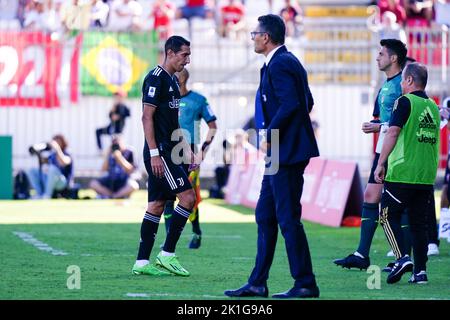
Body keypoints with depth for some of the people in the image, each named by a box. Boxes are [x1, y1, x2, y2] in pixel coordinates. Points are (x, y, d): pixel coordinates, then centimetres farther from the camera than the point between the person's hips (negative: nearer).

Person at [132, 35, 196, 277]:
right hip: (159, 152, -10)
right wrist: (154, 153, -21)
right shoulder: (156, 78, -12)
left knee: (156, 205, 8)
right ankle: (166, 255, -7)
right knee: (188, 197, -12)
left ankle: (142, 262, 9)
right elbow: (147, 117, -17)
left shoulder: (172, 80, 18)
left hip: (167, 152, 10)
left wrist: (186, 149, 21)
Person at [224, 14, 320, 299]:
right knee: (265, 216, 13)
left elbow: (290, 104, -25)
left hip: (287, 151, -11)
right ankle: (258, 284, 17)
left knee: (288, 217, -6)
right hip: (282, 153, 11)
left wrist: (270, 134, -14)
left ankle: (305, 284, -1)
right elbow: (307, 102, 20)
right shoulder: (289, 61, 17)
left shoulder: (279, 65, -14)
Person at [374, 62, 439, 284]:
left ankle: (402, 258, -12)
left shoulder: (405, 102, -7)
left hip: (402, 173, -6)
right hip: (427, 176, 6)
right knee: (418, 222, 9)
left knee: (388, 216, 4)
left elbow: (393, 133, -14)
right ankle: (420, 271, 6)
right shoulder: (433, 106, 14)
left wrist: (381, 163, -11)